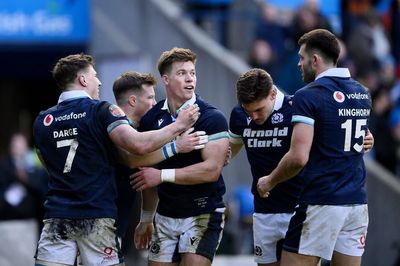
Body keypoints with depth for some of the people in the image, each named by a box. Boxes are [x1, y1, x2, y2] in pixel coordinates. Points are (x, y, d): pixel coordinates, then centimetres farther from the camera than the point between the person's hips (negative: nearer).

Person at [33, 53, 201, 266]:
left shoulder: (42, 121, 11)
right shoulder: (101, 111, -5)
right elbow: (138, 145, -18)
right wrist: (178, 126, -6)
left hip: (56, 216, 3)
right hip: (96, 216, -3)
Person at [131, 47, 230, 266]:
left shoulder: (211, 118, -9)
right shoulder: (151, 119, 6)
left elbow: (212, 170, -18)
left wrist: (163, 175, -17)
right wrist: (146, 219, 16)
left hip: (204, 214, -5)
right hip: (166, 215, 5)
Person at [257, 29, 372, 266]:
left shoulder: (309, 96, -12)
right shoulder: (362, 94, 11)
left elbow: (299, 157, -19)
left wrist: (269, 182, -2)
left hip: (321, 204, -7)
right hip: (357, 202, 7)